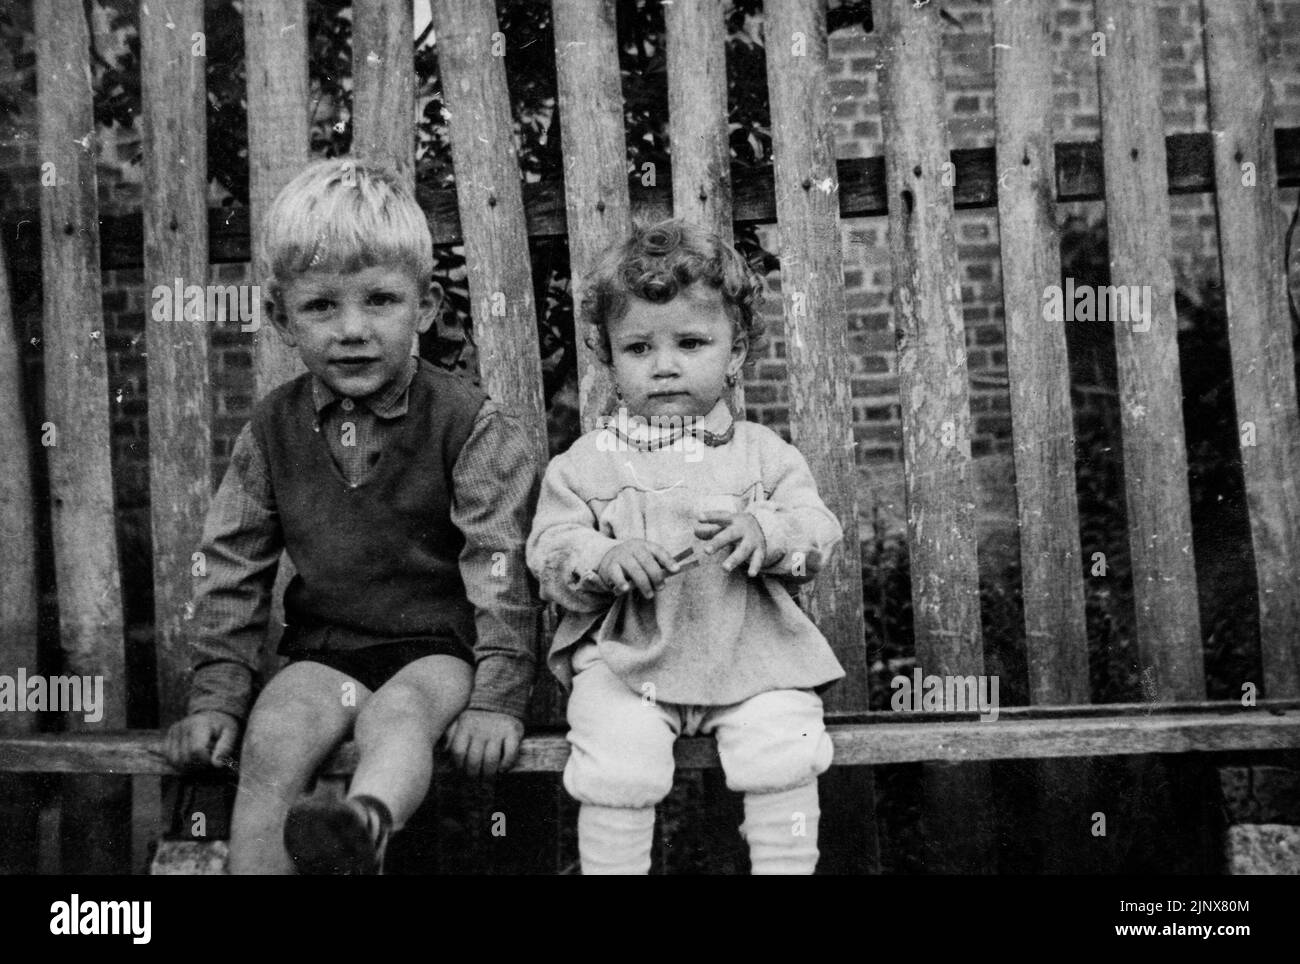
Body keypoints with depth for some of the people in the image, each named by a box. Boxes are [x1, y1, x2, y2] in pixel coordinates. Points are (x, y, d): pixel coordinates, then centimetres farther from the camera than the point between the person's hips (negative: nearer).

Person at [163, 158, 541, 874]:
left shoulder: (469, 424, -8)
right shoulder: (272, 431, 3)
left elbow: (500, 567, -11)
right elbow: (233, 567, 8)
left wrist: (497, 699, -18)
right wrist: (216, 695, 2)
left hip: (440, 647, -4)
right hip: (324, 647, 4)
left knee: (397, 713, -34)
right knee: (271, 738, -24)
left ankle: (367, 820, -61)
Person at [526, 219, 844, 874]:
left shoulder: (763, 453, 9)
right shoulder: (586, 463, 7)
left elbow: (818, 535, 2)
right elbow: (549, 550, 1)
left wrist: (764, 532, -20)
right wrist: (603, 557, -21)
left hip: (754, 654, 1)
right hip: (625, 658, 0)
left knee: (783, 741, -22)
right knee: (620, 758, -24)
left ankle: (787, 866, -2)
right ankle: (609, 867, -3)